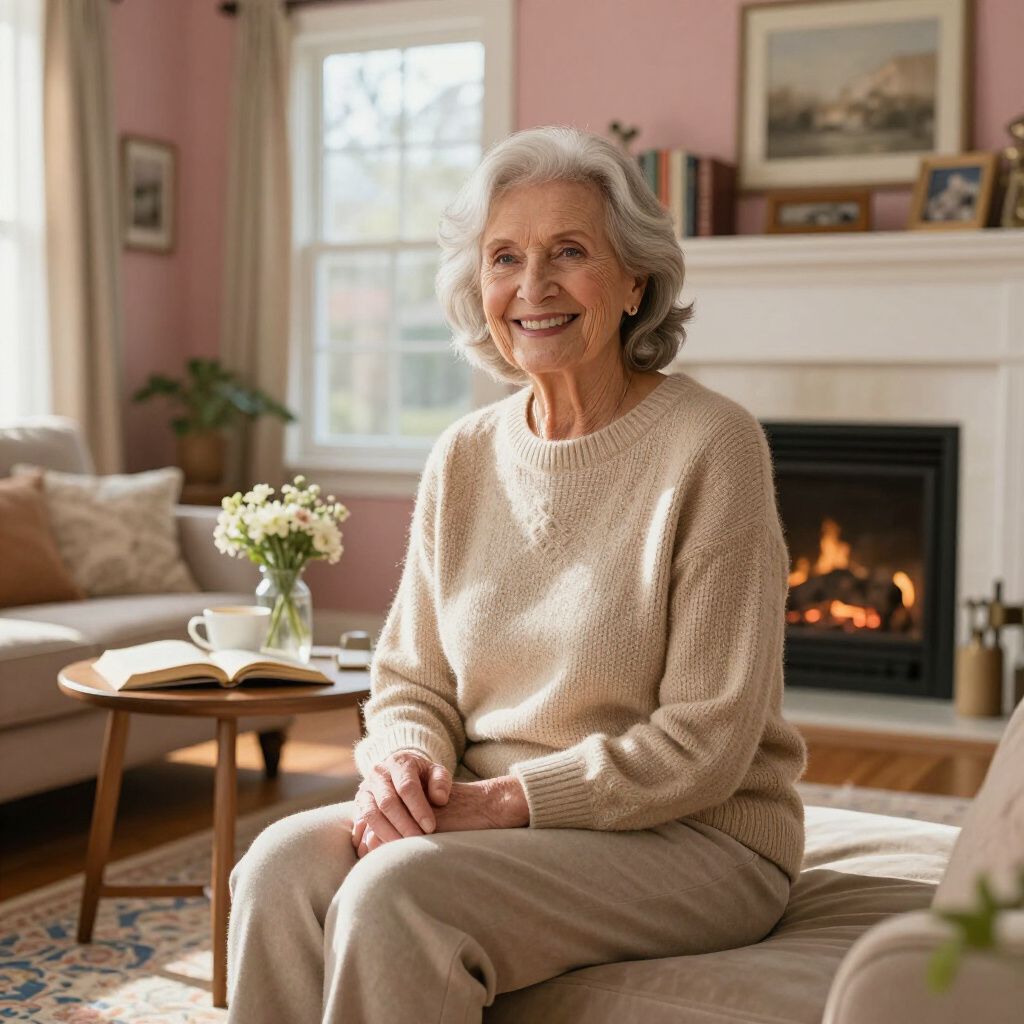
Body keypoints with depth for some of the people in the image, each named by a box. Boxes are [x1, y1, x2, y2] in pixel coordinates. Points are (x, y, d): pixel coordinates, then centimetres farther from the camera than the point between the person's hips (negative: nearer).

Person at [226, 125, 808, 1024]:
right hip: (489, 816, 5)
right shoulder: (464, 459, 6)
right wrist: (403, 761, -12)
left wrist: (504, 799, -20)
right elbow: (413, 679, 11)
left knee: (394, 893, -29)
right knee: (282, 866, -22)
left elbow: (706, 741, -14)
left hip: (695, 840, -5)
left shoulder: (709, 446, -12)